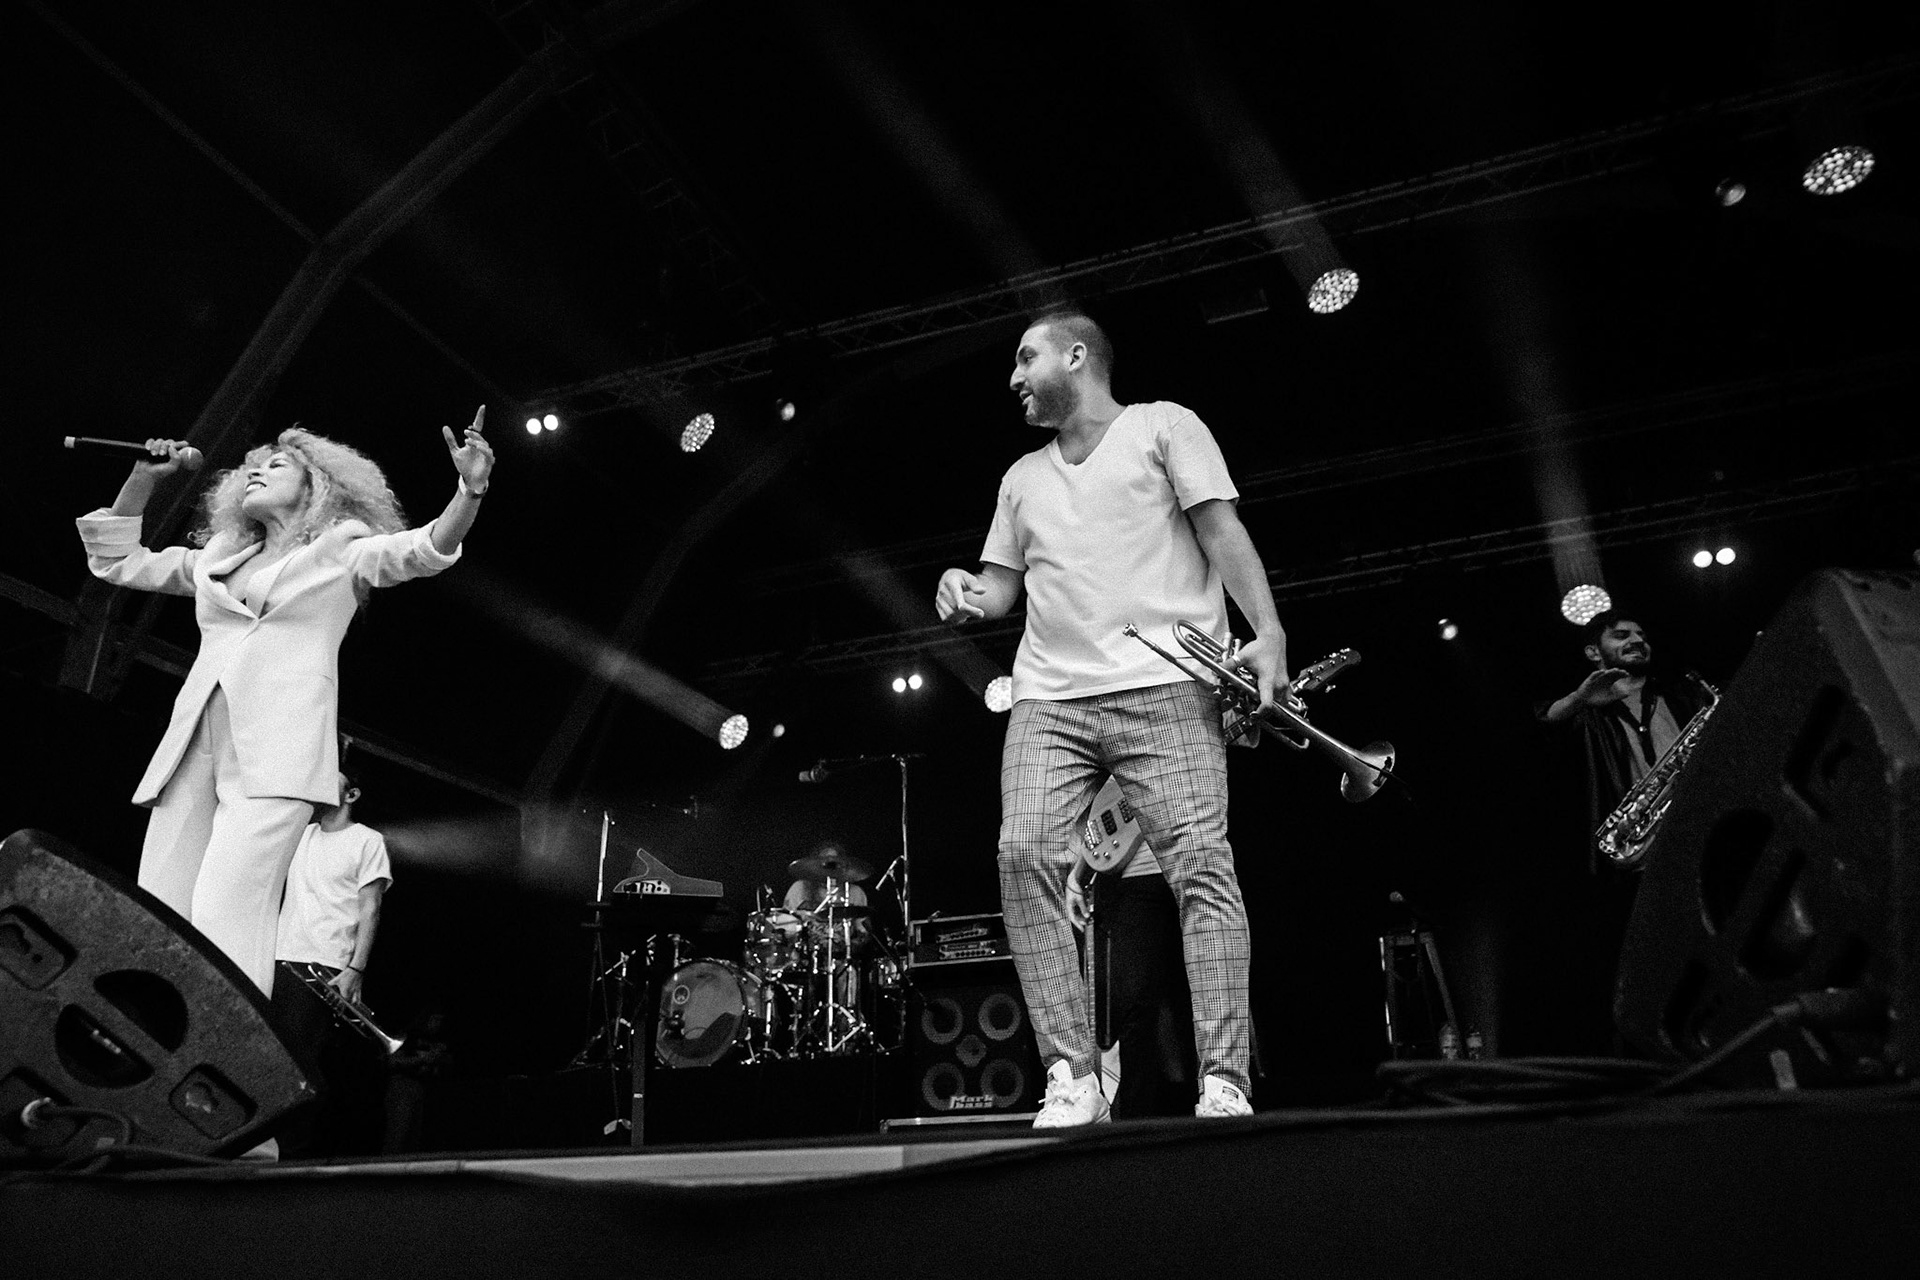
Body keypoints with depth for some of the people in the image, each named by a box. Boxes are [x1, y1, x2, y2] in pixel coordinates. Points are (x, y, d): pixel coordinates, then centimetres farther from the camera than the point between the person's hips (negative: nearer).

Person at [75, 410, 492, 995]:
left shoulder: (343, 551, 12)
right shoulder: (216, 556, 27)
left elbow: (427, 549, -3)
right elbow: (117, 561, 35)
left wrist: (470, 489, -22)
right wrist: (144, 477, 24)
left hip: (275, 753, -5)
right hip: (191, 746, 5)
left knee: (222, 921, -20)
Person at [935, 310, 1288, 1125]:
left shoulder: (1163, 426, 11)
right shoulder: (1023, 478, 27)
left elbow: (1222, 531, 1)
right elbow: (1004, 585, 28)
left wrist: (1268, 632, -12)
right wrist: (967, 593, 4)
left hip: (1163, 689, -4)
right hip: (1048, 699, 5)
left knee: (1200, 863, -14)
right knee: (1023, 855, -15)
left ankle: (1223, 1084, -10)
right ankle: (1071, 1077, -11)